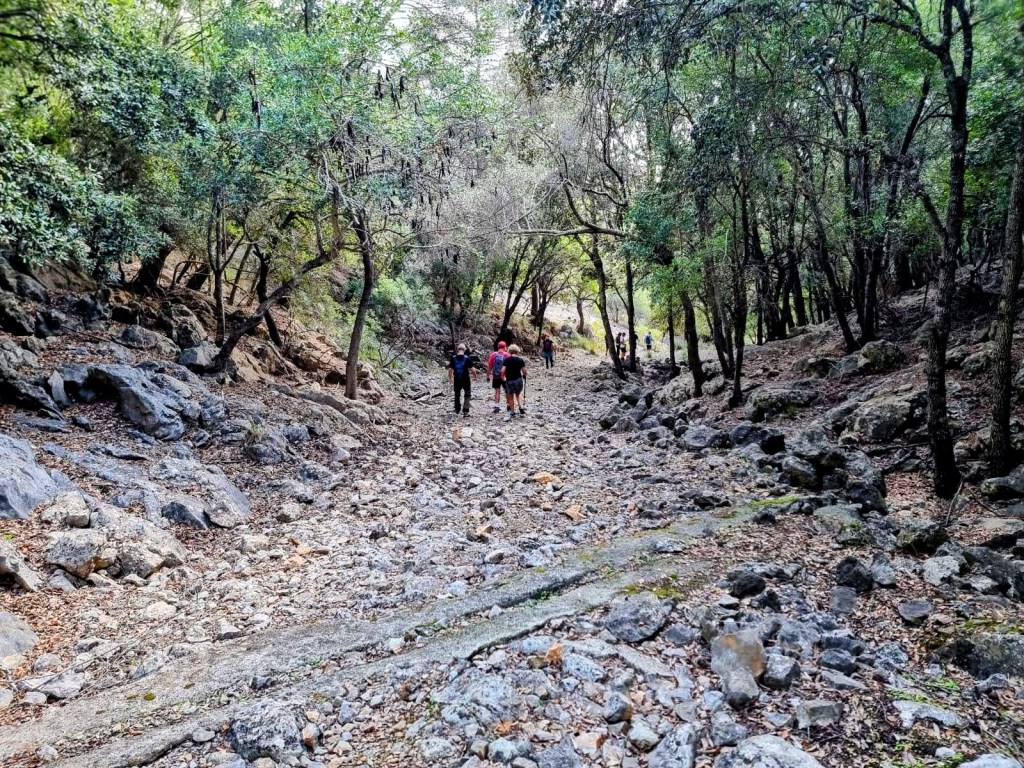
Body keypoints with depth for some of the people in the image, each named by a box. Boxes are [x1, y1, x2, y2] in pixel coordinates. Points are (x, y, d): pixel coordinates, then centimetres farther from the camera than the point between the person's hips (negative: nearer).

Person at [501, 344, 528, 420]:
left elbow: (502, 371, -13)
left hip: (509, 380, -1)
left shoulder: (506, 360, -7)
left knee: (510, 397, 14)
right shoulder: (520, 360, -5)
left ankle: (512, 412, 21)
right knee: (518, 394, 24)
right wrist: (523, 375, 16)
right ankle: (521, 407, 5)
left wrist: (503, 377, 4)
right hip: (518, 380, 1)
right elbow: (525, 371, -6)